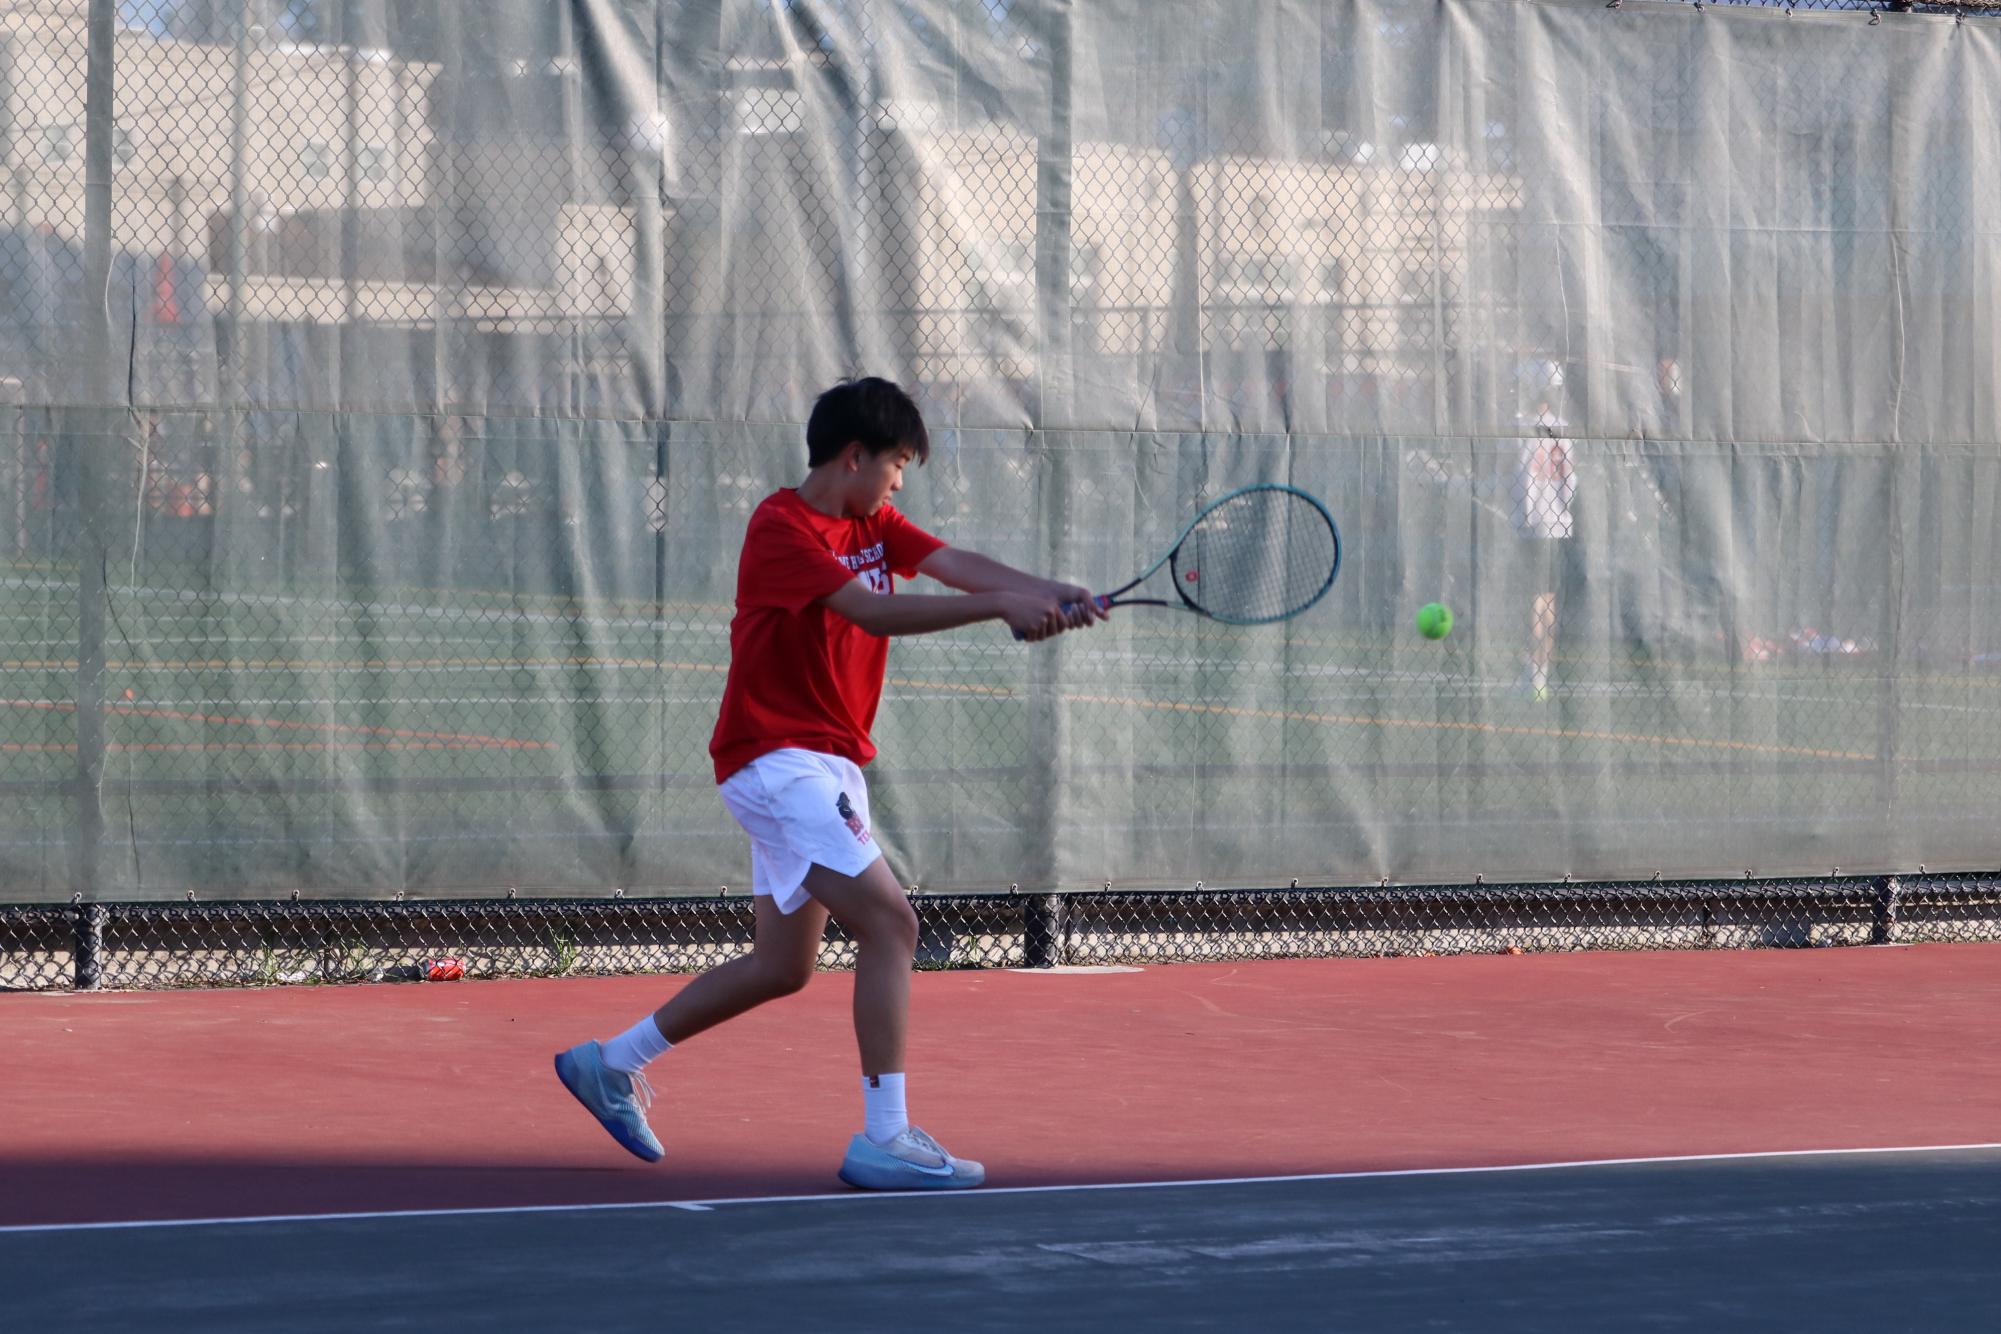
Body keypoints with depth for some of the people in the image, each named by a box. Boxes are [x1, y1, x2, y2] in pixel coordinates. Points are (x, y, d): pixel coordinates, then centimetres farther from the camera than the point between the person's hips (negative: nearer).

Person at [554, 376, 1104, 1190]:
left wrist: (1048, 594, -23)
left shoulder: (872, 526, 12)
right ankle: (884, 1139, -20)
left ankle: (610, 1063, 29)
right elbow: (872, 610, -28)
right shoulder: (780, 528, -15)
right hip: (776, 759, -10)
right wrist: (998, 606, -35)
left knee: (783, 965, 16)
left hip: (825, 765, 10)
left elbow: (954, 565, -4)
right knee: (889, 924, -19)